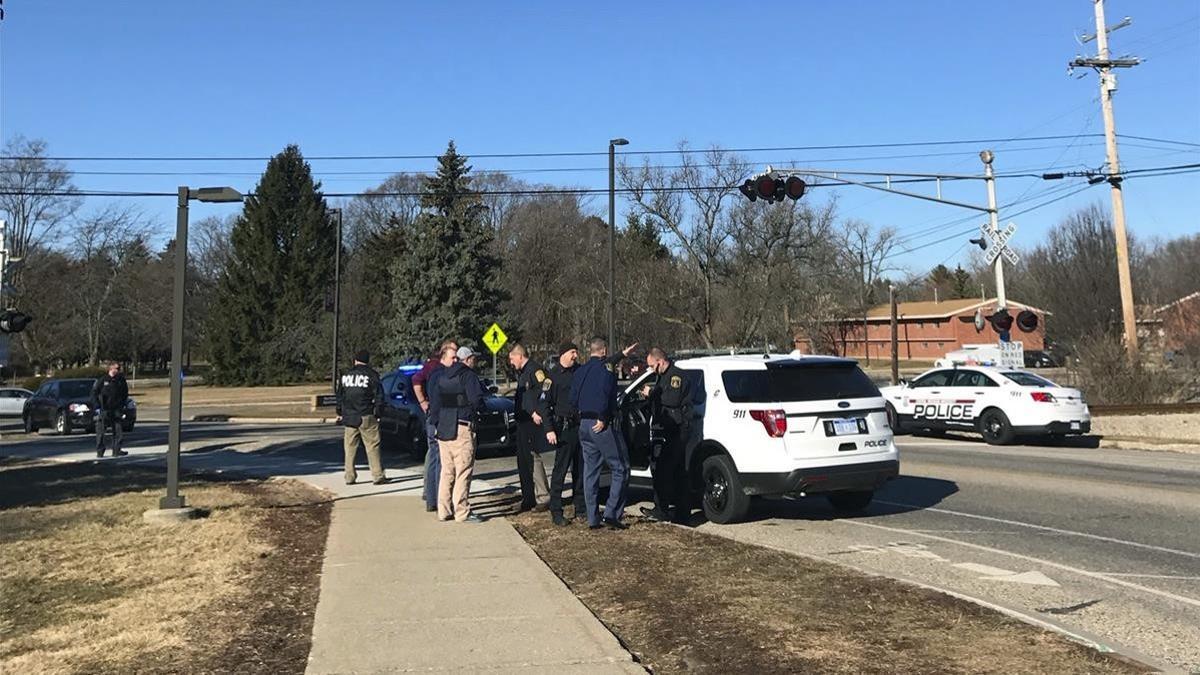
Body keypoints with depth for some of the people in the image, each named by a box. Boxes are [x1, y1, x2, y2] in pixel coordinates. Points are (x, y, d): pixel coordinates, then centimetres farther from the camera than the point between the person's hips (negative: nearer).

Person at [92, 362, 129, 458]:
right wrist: (97, 407, -7)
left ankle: (117, 450, 4)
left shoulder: (121, 380, 4)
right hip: (103, 410, -3)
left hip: (116, 409, 3)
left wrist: (123, 405, 9)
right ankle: (100, 451, 9)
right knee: (100, 431, 2)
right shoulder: (102, 380, -7)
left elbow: (125, 393, 18)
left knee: (117, 430, 0)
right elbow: (94, 393, -3)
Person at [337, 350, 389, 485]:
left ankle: (349, 477, 9)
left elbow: (339, 395, 16)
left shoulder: (346, 375, 10)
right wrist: (378, 414, 1)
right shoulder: (372, 375, -4)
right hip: (366, 417, -4)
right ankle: (378, 476, -3)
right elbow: (378, 396, -5)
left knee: (350, 447, 9)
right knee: (372, 446, -1)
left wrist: (339, 413, 24)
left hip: (348, 417, 4)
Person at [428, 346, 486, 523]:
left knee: (447, 471, 13)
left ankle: (444, 510, 15)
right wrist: (478, 408, 4)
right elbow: (477, 400, -17)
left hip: (443, 428, 7)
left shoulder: (439, 376, 14)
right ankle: (462, 512, -4)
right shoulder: (468, 375, -8)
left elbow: (433, 401, 12)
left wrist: (437, 422, 14)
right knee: (463, 470, -4)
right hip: (461, 428, -7)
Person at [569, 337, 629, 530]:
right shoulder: (605, 369, -11)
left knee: (590, 472, 11)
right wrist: (603, 418, -16)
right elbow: (605, 393, -24)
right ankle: (611, 513, -5)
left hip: (584, 425, 8)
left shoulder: (580, 371, 13)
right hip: (601, 426, -8)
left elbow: (573, 399, 14)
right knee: (620, 469, 1)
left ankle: (592, 518, 13)